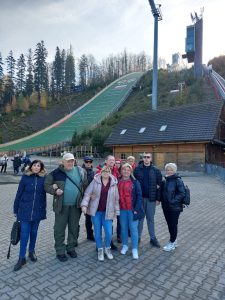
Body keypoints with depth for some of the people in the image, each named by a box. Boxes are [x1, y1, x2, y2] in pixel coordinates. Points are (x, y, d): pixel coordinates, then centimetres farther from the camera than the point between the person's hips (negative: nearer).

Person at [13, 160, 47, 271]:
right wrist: (16, 209, 2)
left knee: (34, 232, 16)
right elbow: (19, 194, -1)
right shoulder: (25, 177, -6)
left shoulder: (44, 178, -4)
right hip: (25, 210, -1)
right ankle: (22, 258, 16)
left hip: (38, 210, 1)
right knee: (24, 233, 2)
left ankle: (32, 251, 37)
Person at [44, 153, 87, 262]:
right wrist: (55, 190, -20)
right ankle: (60, 251, 26)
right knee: (60, 229, 8)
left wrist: (84, 200, 5)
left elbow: (85, 185, 10)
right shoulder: (56, 173, -7)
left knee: (74, 228, 16)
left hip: (76, 205, 3)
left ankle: (71, 248, 35)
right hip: (62, 205, -2)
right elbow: (47, 185, -2)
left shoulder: (81, 171, 1)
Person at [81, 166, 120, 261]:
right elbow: (87, 194, -5)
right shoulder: (95, 181, -4)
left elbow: (116, 199, 5)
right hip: (96, 211, 0)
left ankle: (107, 248, 26)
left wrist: (116, 212, 5)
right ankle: (100, 250, 30)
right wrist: (84, 205, -17)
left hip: (107, 212, 1)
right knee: (97, 232, 8)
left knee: (109, 233, -3)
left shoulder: (113, 184, 0)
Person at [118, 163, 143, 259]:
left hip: (132, 209, -3)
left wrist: (136, 209, -12)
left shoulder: (135, 182, -5)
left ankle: (134, 249, 15)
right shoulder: (118, 182, 4)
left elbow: (139, 196, -6)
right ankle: (125, 246, 31)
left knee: (133, 229, 2)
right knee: (123, 228, 14)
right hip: (122, 210, 3)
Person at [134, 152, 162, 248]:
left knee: (151, 218, 12)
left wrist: (158, 198, -4)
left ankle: (153, 238, 24)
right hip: (139, 198, 0)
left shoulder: (156, 170, -1)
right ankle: (138, 237, 25)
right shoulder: (137, 169, -2)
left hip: (151, 198, 0)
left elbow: (159, 185, 0)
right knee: (140, 218, 11)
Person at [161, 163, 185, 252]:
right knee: (169, 224, 16)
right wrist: (161, 199, 2)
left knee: (173, 225, 5)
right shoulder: (165, 180, 7)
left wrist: (173, 201, -22)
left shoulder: (178, 181, -13)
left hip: (175, 207, -6)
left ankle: (172, 243, 21)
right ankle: (173, 241, 34)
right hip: (166, 206, 6)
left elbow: (182, 193, -16)